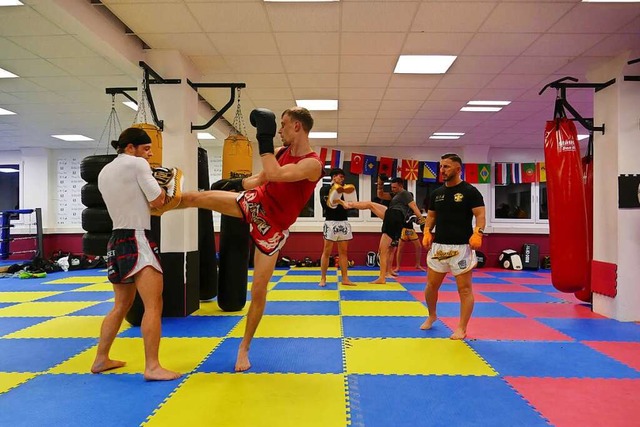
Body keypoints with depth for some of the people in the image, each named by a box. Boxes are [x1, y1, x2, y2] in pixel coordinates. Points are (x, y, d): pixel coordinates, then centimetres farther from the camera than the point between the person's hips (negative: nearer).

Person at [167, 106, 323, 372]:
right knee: (196, 198, 1)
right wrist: (235, 183, 12)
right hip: (254, 203, 6)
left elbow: (275, 175, -37)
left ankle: (244, 348, 16)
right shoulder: (282, 151, 1)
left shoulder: (313, 164, -22)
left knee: (258, 291, -3)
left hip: (273, 228, -5)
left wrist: (264, 141, -29)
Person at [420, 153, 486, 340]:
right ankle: (432, 316, 37)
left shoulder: (470, 191, -6)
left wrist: (477, 233, -28)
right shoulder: (437, 193, 10)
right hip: (438, 245, 5)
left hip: (461, 247, -5)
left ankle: (462, 328, 13)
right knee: (431, 285, 12)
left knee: (464, 288, 1)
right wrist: (427, 232, -1)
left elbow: (480, 215, -11)